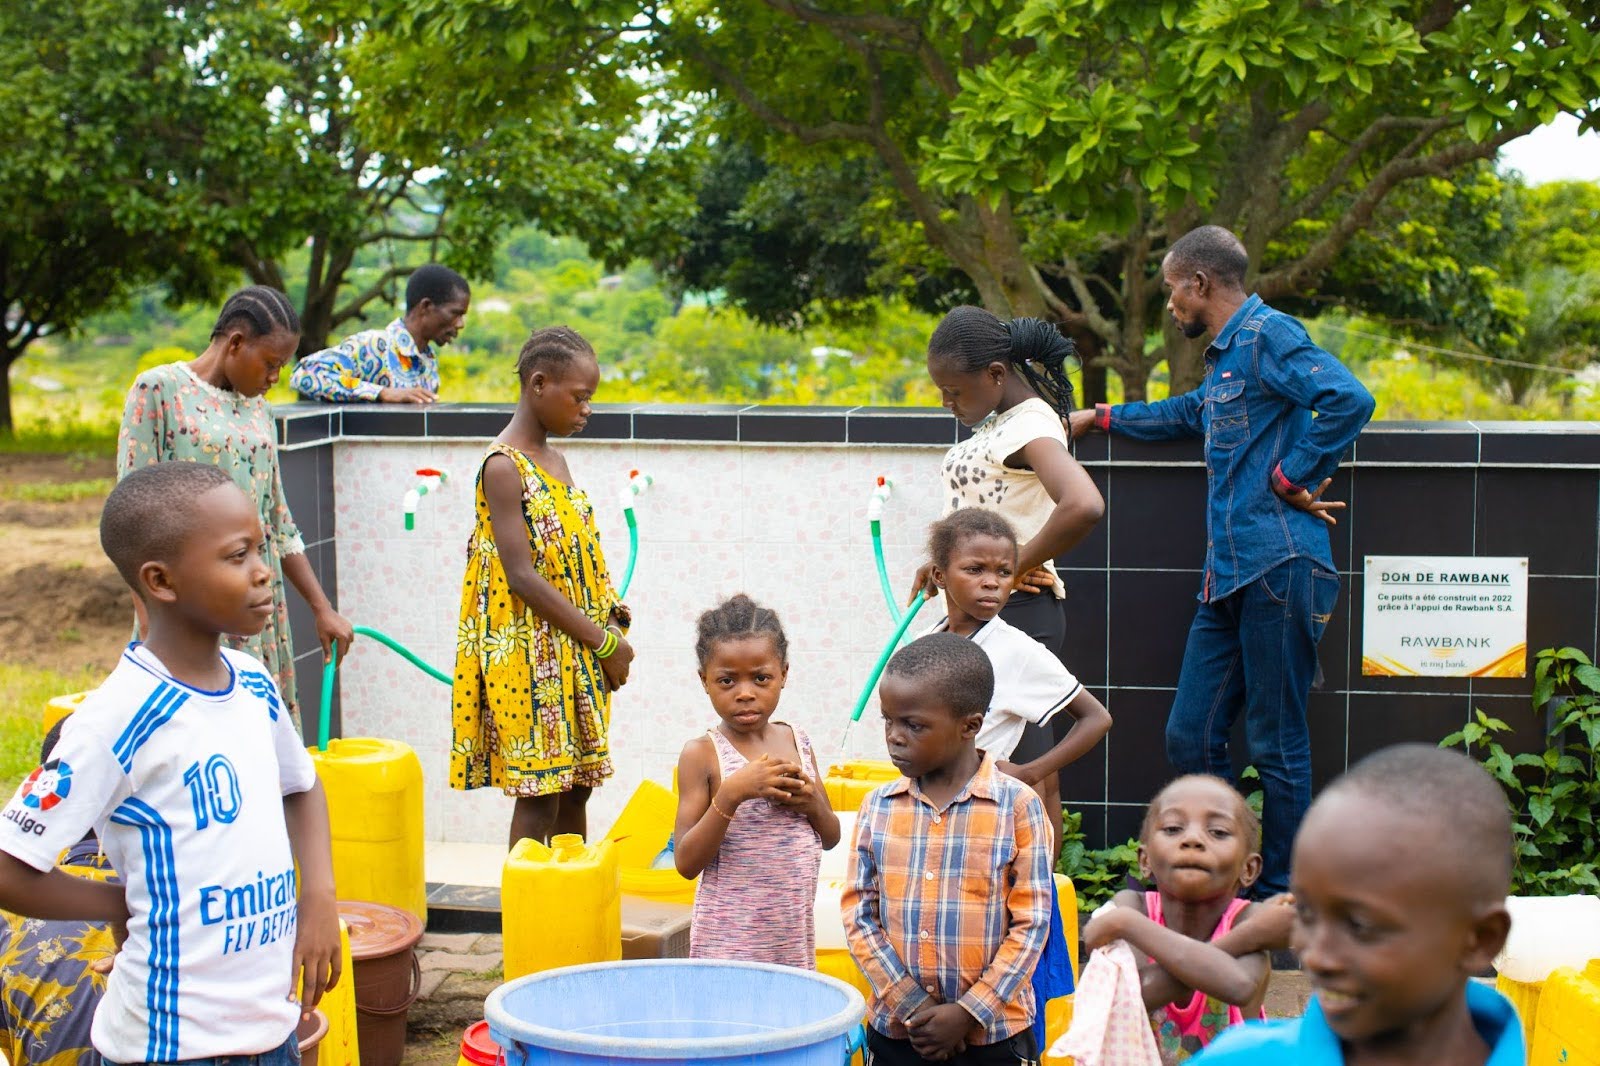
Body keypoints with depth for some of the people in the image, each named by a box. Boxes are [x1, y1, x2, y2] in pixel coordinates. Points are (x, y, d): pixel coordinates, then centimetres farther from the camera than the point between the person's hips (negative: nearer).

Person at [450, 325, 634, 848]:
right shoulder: (504, 467, -14)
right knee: (539, 794, -4)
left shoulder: (553, 460, 12)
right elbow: (521, 577, -20)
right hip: (531, 655, -8)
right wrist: (603, 640, -18)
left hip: (574, 658, 8)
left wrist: (606, 610, 0)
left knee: (577, 785, 13)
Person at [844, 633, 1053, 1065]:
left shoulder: (1018, 806, -7)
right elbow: (859, 915, 1)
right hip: (895, 1030, 3)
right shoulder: (878, 807, 1)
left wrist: (968, 1012, -12)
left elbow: (1030, 924, -7)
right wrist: (911, 1004, -8)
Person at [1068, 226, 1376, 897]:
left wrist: (1291, 477, -15)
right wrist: (1100, 418, 49)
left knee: (1275, 746, -1)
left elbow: (1348, 400, -24)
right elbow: (1189, 415, 43)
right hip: (1230, 573, 9)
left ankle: (1281, 901, 9)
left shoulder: (1267, 335, -8)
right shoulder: (1226, 355, 22)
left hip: (1278, 566, -9)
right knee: (1190, 736, 8)